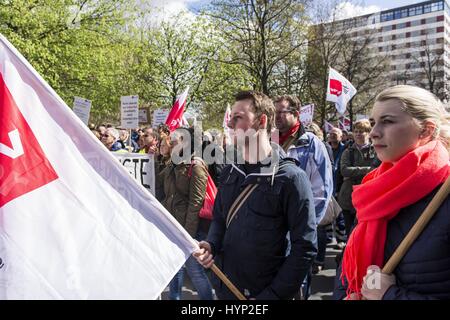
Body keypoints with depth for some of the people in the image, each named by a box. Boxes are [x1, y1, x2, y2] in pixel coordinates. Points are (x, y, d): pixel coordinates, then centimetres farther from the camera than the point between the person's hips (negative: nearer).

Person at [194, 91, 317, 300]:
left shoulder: (290, 177, -15)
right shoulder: (230, 173, 4)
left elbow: (305, 248, -16)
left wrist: (273, 295, -18)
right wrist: (210, 246, -5)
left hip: (263, 292, -6)